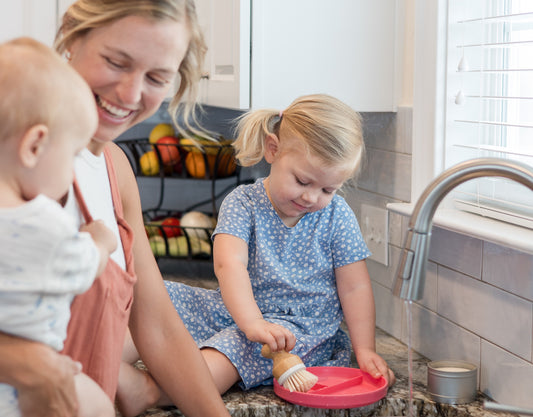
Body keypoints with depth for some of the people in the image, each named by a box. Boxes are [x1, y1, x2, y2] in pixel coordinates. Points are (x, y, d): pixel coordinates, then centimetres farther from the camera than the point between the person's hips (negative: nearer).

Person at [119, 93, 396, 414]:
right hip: (236, 311, 3)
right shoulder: (243, 204, -6)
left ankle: (147, 391, -50)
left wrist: (366, 350, -9)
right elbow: (229, 264, -23)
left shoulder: (337, 216, -2)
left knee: (229, 351, -34)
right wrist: (252, 322, -39)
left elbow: (354, 288, 1)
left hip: (301, 323, -3)